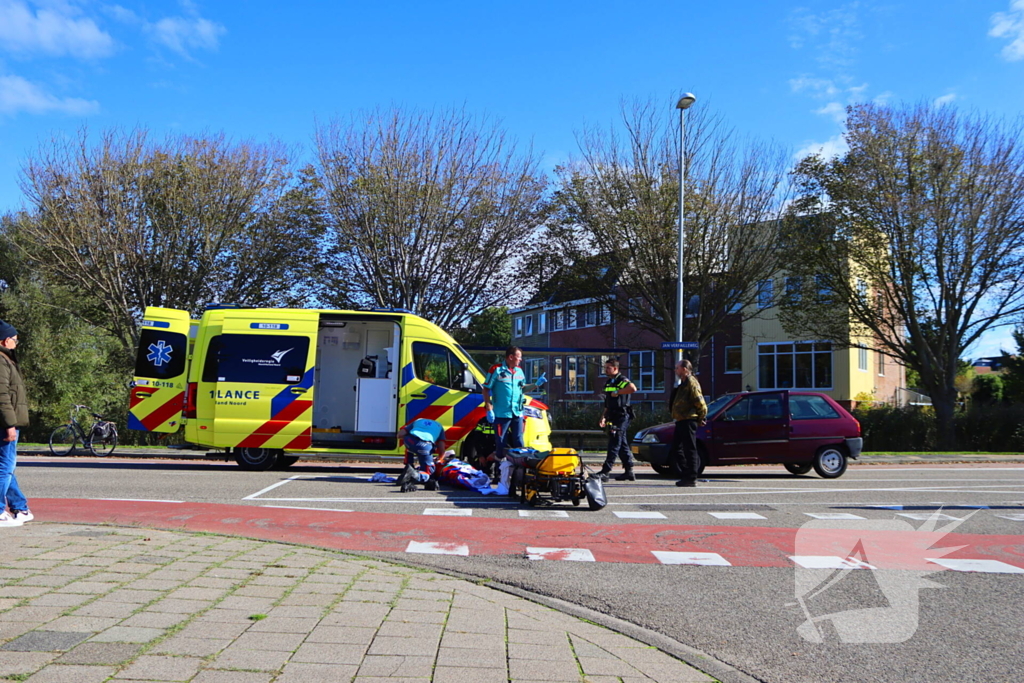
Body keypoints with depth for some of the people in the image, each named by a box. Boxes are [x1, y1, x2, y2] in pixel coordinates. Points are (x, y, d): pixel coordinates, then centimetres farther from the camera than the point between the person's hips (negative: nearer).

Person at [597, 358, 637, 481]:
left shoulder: (622, 380, -10)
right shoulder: (609, 382, 19)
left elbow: (633, 388, -32)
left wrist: (617, 392, -23)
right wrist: (603, 416, 17)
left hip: (621, 416, -10)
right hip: (613, 417, 10)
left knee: (614, 444, -10)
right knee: (622, 444, 11)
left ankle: (605, 471, -13)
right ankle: (629, 472, 16)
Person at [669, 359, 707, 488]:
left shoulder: (691, 383, -11)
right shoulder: (683, 384, 21)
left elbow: (700, 403, -17)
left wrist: (700, 418, -8)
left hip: (688, 421, -11)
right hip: (681, 421, 11)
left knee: (689, 450, -7)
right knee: (676, 449, 13)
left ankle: (691, 478, -3)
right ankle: (685, 475, 18)